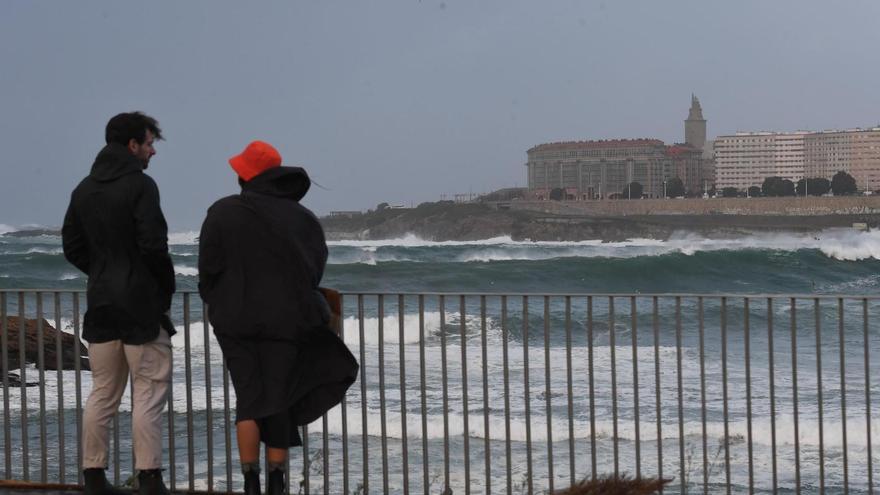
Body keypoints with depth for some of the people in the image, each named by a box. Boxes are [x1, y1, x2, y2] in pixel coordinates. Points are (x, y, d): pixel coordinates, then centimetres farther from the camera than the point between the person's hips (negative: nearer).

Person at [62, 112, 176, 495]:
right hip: (142, 305, -7)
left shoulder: (84, 189, 10)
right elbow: (153, 245, -18)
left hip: (101, 305, 7)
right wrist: (167, 287, -4)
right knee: (149, 392, -2)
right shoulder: (139, 185, -12)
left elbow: (72, 247, 11)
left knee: (102, 393, 11)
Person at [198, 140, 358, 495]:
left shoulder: (223, 213, -6)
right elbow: (317, 270, 8)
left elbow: (208, 270, -4)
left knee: (248, 399, 5)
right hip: (287, 323, 2)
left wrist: (218, 305, 12)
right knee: (279, 402, 8)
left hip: (237, 323, -2)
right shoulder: (303, 218, 3)